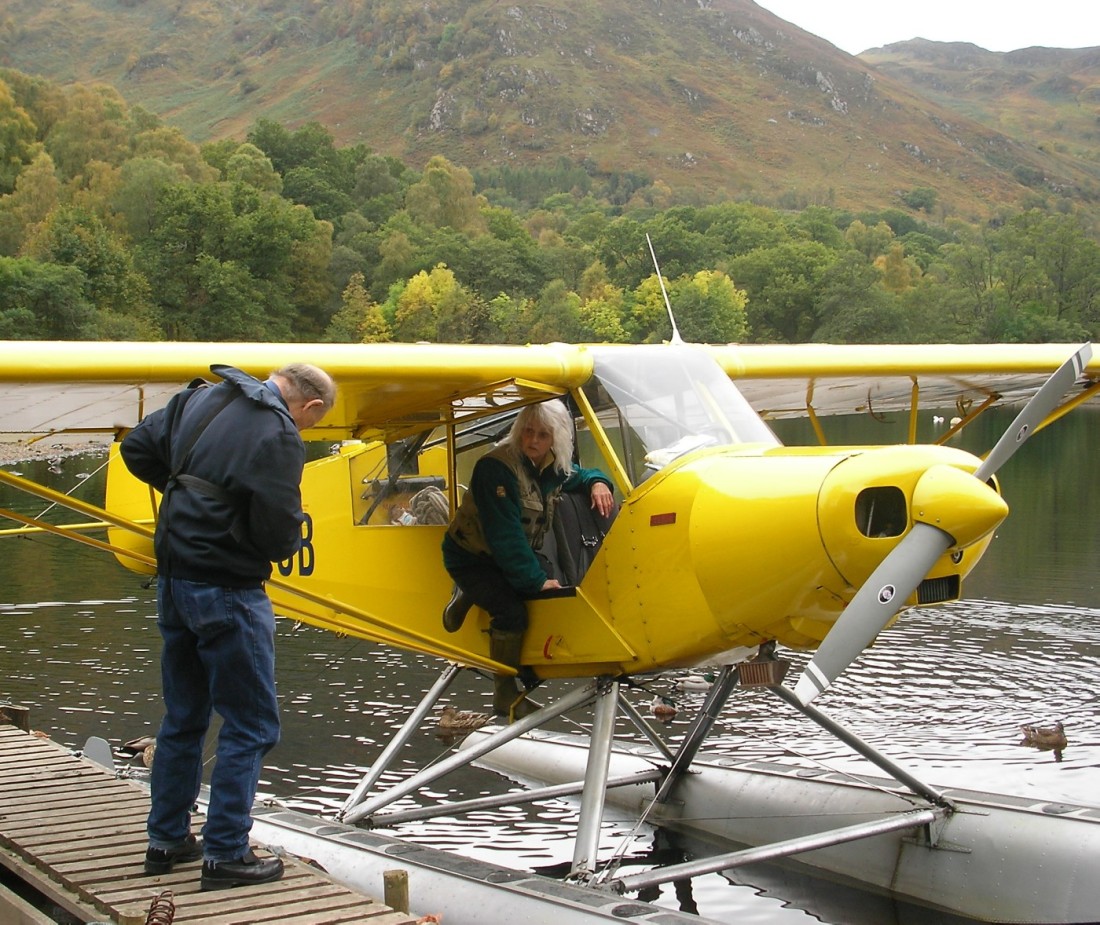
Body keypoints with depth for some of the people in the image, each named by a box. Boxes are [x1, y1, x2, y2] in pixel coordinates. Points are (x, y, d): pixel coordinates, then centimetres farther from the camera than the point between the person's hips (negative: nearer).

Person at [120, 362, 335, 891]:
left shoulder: (199, 399, 7)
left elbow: (137, 448, 16)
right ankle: (226, 856, 5)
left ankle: (167, 839, 29)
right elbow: (278, 534, -20)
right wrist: (294, 531, 1)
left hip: (174, 580, 8)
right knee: (250, 727, 3)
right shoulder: (279, 436, -17)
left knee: (183, 718, 20)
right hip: (226, 593, -8)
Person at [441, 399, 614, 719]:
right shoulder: (496, 467, -27)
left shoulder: (552, 466, -4)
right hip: (470, 558, -8)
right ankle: (505, 695, -9)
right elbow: (505, 534, -29)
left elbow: (581, 475, 18)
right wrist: (536, 581, -28)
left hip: (512, 556, 8)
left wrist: (598, 483, -7)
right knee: (513, 609, -27)